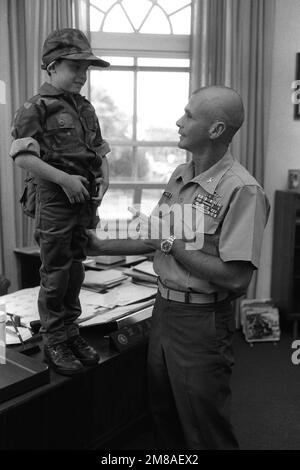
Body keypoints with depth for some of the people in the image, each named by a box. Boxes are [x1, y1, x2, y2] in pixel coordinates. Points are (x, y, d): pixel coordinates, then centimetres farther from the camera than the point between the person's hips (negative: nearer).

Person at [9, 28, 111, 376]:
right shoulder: (37, 108, -7)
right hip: (55, 202, -6)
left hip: (86, 201, 6)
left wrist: (103, 175, 2)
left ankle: (71, 332, 28)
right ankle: (53, 341, 17)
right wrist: (64, 179, -20)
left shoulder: (86, 108, 13)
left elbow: (99, 150, 21)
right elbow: (21, 156, -15)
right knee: (55, 273, 2)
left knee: (76, 269, 14)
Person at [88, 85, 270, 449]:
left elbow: (236, 278, -25)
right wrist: (102, 246, 10)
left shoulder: (242, 190, -20)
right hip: (164, 307, 8)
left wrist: (171, 243, -19)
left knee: (205, 431, 12)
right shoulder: (180, 175, 6)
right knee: (163, 416, 25)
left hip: (202, 321, -7)